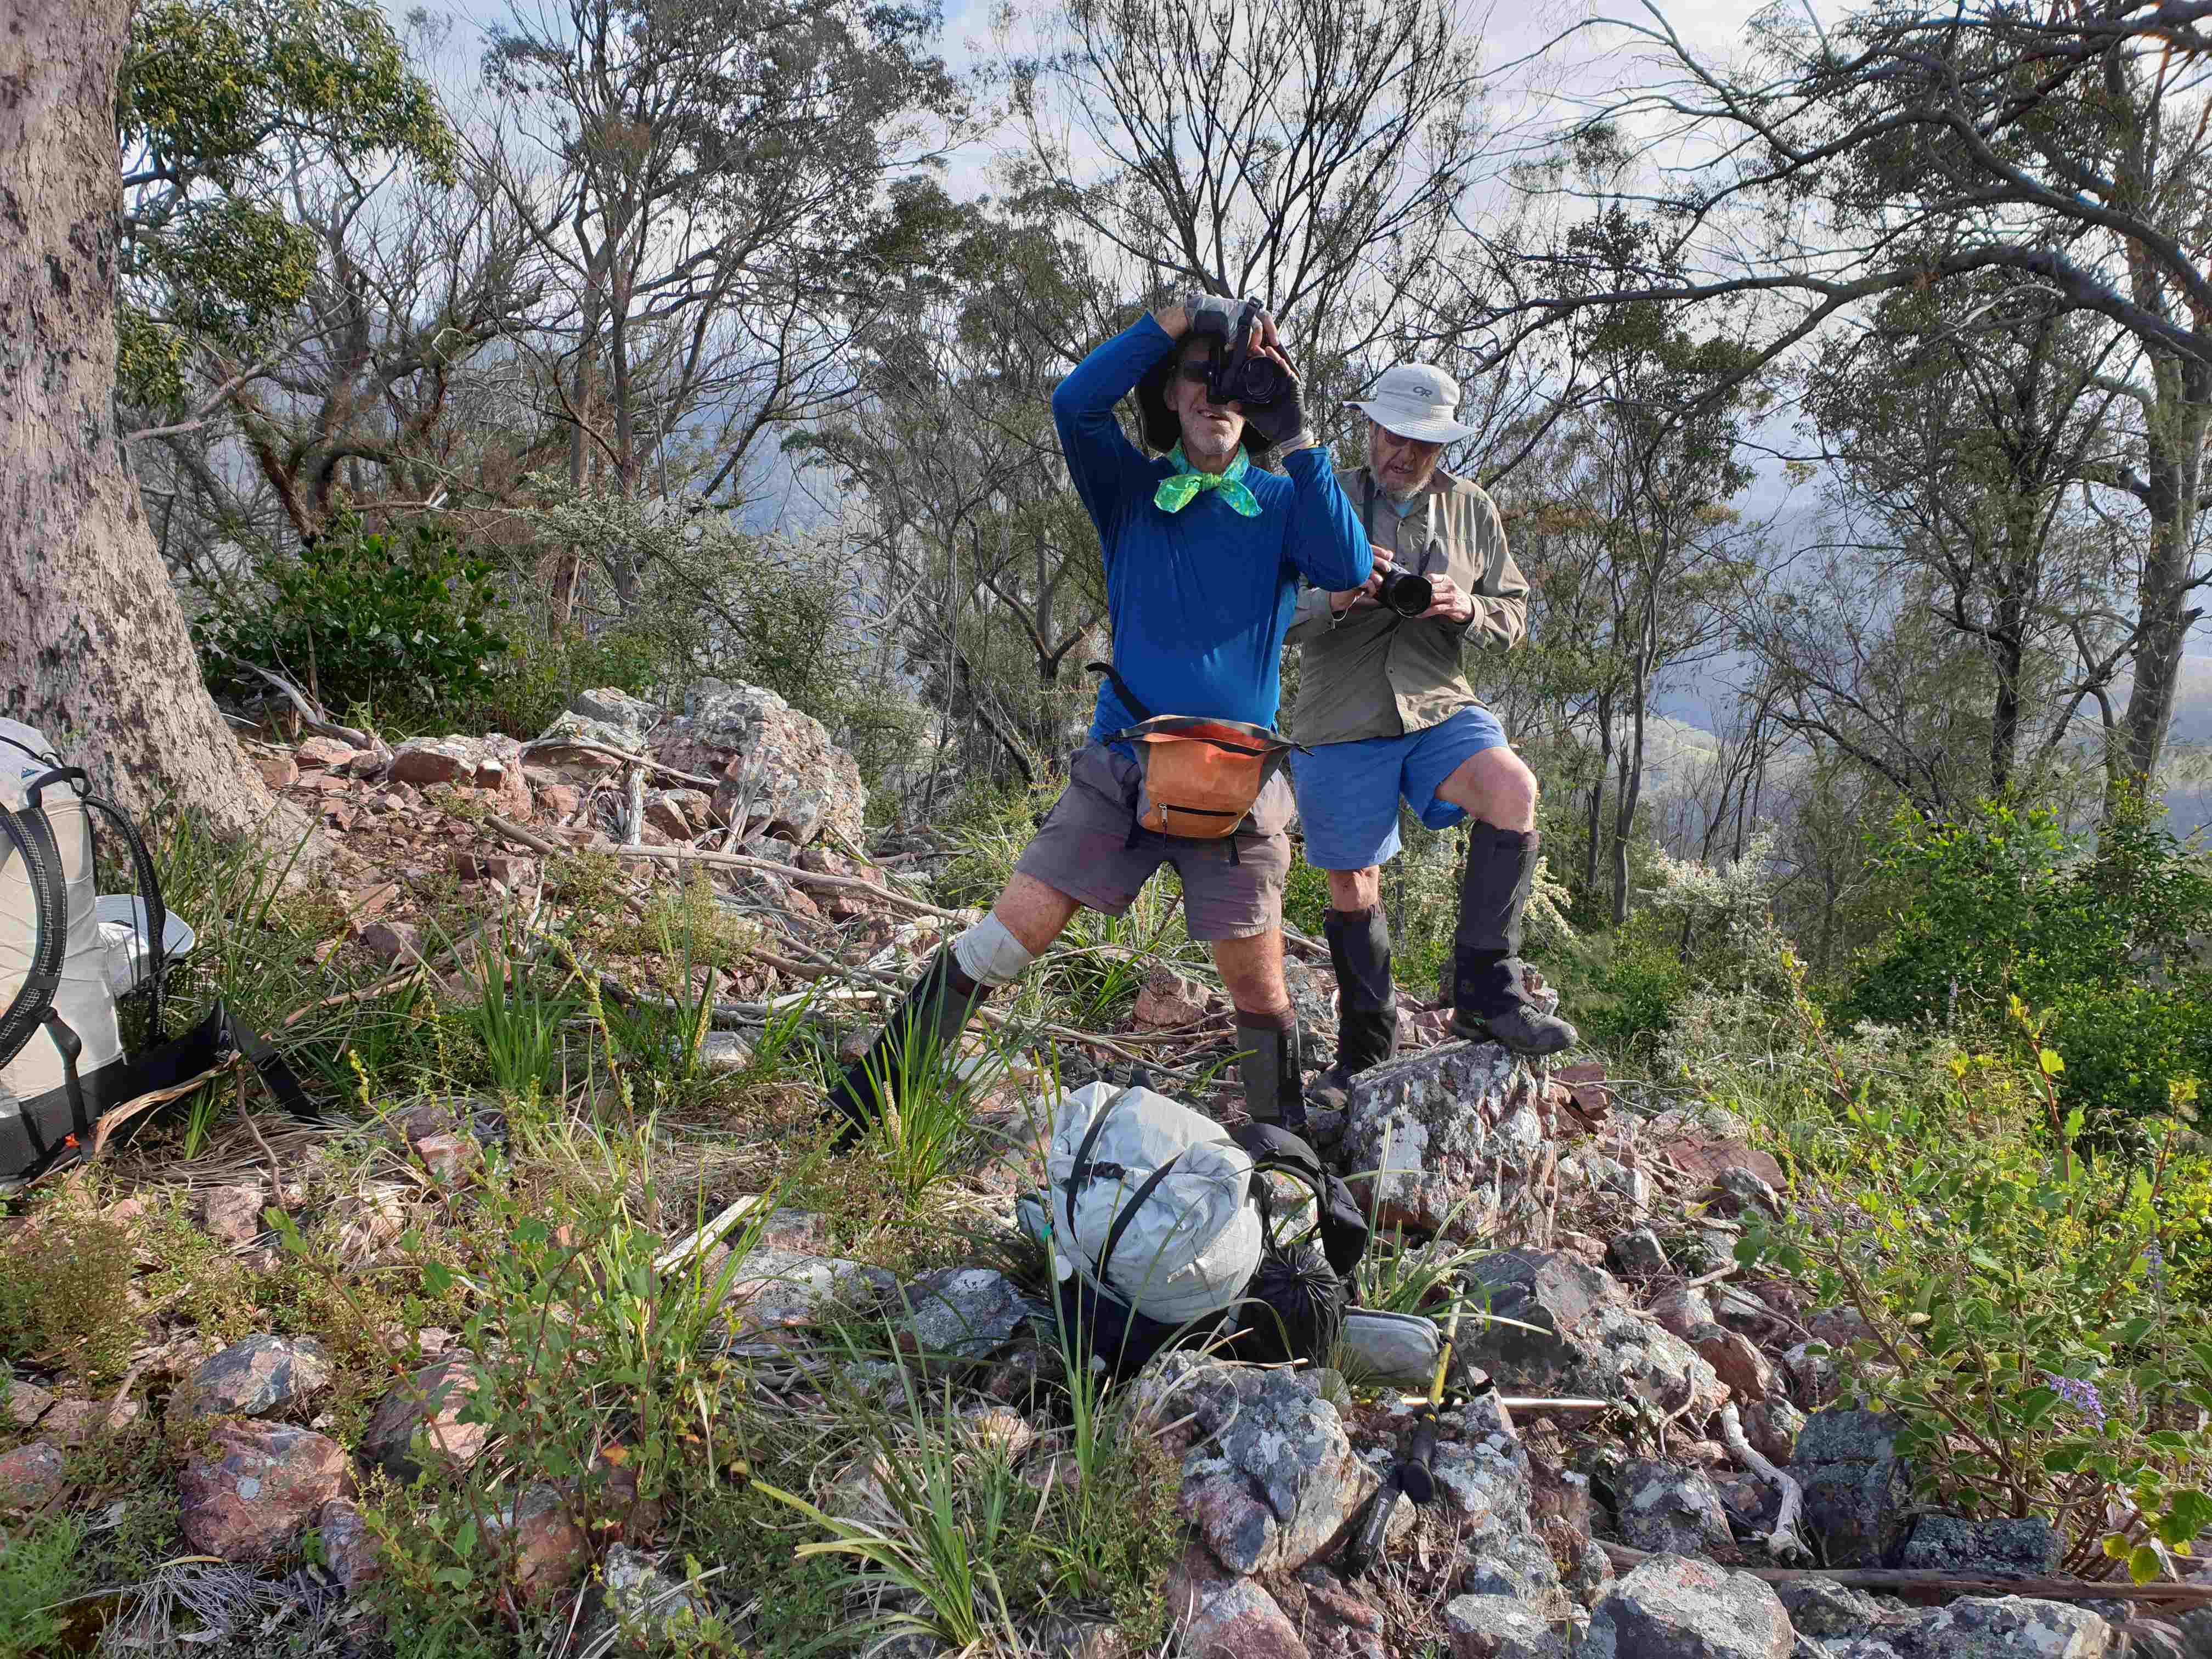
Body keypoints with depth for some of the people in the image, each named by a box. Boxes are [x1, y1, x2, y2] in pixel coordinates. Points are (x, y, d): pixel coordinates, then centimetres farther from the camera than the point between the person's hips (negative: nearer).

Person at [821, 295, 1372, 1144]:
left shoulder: (1283, 502, 6)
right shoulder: (1131, 490, 7)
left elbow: (1348, 570, -13)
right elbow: (1075, 403, -11)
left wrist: (1297, 438, -14)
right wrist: (1175, 319, -15)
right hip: (1120, 769, 0)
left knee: (1259, 992, 5)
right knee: (1006, 935, -4)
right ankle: (869, 1093, 8)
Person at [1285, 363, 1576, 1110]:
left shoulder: (1471, 509, 8)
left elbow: (1513, 613, 11)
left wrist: (1467, 610, -12)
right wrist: (1336, 600, -24)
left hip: (1437, 708, 2)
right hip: (1339, 722, -1)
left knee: (1513, 789, -28)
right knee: (1353, 890, 5)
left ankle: (1485, 993, -18)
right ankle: (1365, 1053, 25)